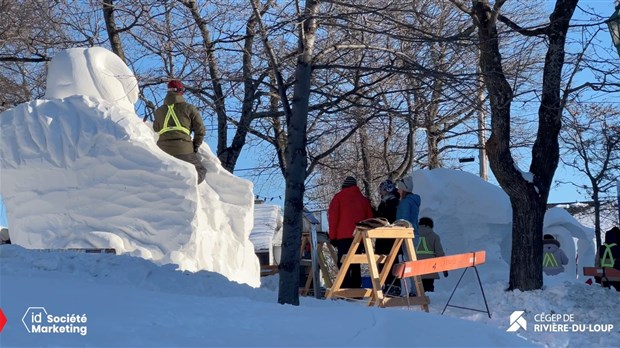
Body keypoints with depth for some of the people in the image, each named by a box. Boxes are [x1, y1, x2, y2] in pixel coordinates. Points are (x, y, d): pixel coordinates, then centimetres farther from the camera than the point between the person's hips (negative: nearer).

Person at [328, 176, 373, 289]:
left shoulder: (338, 197, 9)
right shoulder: (364, 199, 19)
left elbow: (333, 217, 2)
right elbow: (369, 219, 17)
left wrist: (332, 236, 3)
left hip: (344, 236, -4)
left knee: (343, 263, -7)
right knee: (356, 264, 11)